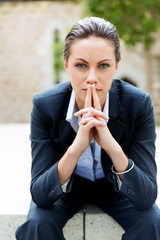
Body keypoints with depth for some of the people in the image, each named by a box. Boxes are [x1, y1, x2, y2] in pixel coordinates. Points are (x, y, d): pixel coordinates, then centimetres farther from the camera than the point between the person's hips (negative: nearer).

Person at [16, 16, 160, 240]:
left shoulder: (139, 104, -27)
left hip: (115, 185, 0)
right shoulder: (45, 105, -26)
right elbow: (39, 195, -28)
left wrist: (113, 147, -46)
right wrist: (74, 149, -46)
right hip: (66, 184, 0)